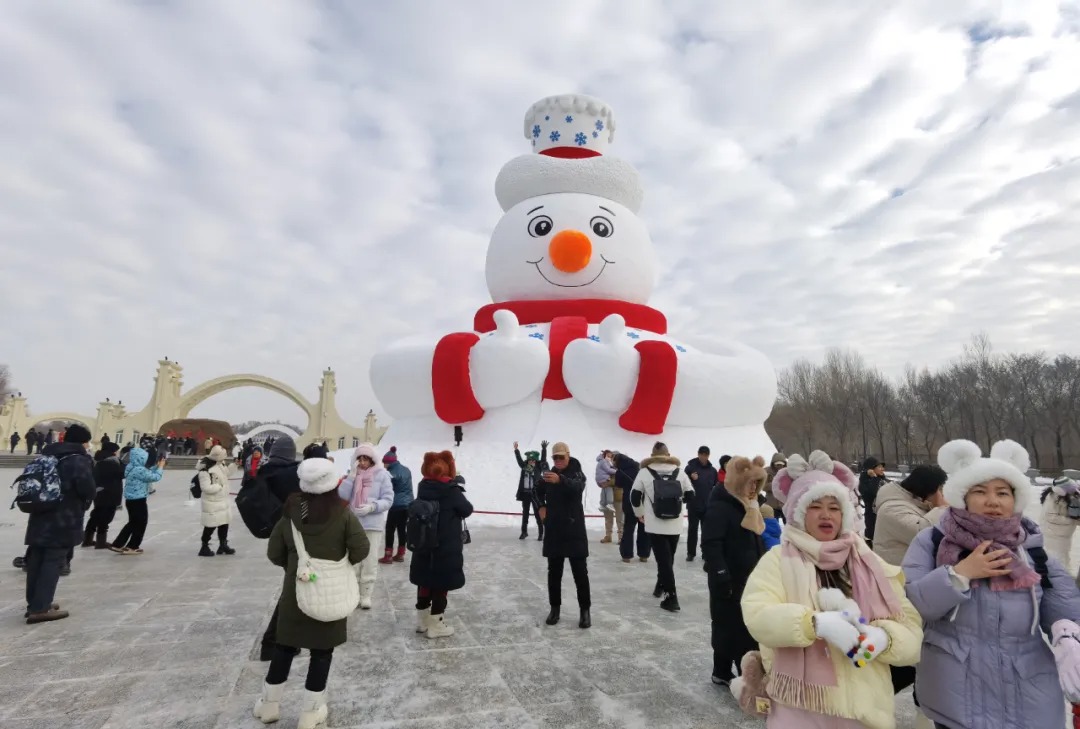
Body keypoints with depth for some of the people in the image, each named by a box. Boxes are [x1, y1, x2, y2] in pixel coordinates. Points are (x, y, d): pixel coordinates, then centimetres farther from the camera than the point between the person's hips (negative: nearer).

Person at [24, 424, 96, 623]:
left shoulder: (47, 456, 13)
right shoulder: (80, 460, -14)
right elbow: (87, 489, -21)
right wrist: (86, 501, 0)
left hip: (40, 517, 8)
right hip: (63, 520, -8)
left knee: (36, 561, 14)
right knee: (53, 562, -3)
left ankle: (34, 603, 23)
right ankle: (40, 608, -3)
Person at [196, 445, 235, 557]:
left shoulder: (220, 464, 3)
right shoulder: (205, 470, -25)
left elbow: (226, 474, 19)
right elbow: (206, 488, -27)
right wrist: (220, 486, -17)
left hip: (223, 500, 9)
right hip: (212, 502, -9)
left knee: (224, 523, 17)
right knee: (211, 526, 4)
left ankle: (223, 545, 33)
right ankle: (204, 548, 22)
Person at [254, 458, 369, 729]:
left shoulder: (290, 513, -7)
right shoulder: (342, 514, -15)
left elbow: (274, 554, 0)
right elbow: (361, 549, -17)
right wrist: (345, 561, 3)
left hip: (295, 591, 3)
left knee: (284, 647, 20)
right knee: (322, 651, 11)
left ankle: (269, 705, 34)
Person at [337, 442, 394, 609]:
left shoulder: (382, 474, -6)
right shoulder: (352, 473, 4)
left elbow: (388, 500, -8)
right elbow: (342, 496, -7)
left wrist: (372, 507, -24)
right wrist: (352, 475, -13)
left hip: (373, 524, -3)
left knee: (370, 561, 3)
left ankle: (366, 594, 18)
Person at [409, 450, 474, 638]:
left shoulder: (423, 487, -2)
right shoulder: (450, 490, -18)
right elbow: (467, 510, -6)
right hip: (446, 547, -6)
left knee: (425, 581, 17)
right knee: (441, 584, 6)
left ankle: (422, 620, 29)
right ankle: (435, 625, 14)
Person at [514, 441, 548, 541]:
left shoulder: (538, 468, -4)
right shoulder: (524, 466, 3)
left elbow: (543, 459, -13)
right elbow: (519, 459, 5)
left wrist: (544, 448, -24)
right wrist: (516, 449, -2)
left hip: (535, 493, -3)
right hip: (525, 493, 3)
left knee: (537, 513, 1)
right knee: (525, 513, 15)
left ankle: (541, 533, 7)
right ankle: (524, 532, 27)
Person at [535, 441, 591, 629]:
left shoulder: (577, 473, -10)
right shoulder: (549, 474, 5)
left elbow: (577, 487, -34)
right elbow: (539, 491, 26)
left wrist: (560, 480, -54)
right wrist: (541, 506, 8)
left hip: (574, 530, -4)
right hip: (553, 530, 4)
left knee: (580, 572, 0)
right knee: (554, 572, 10)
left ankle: (585, 610, 9)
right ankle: (555, 608, 21)